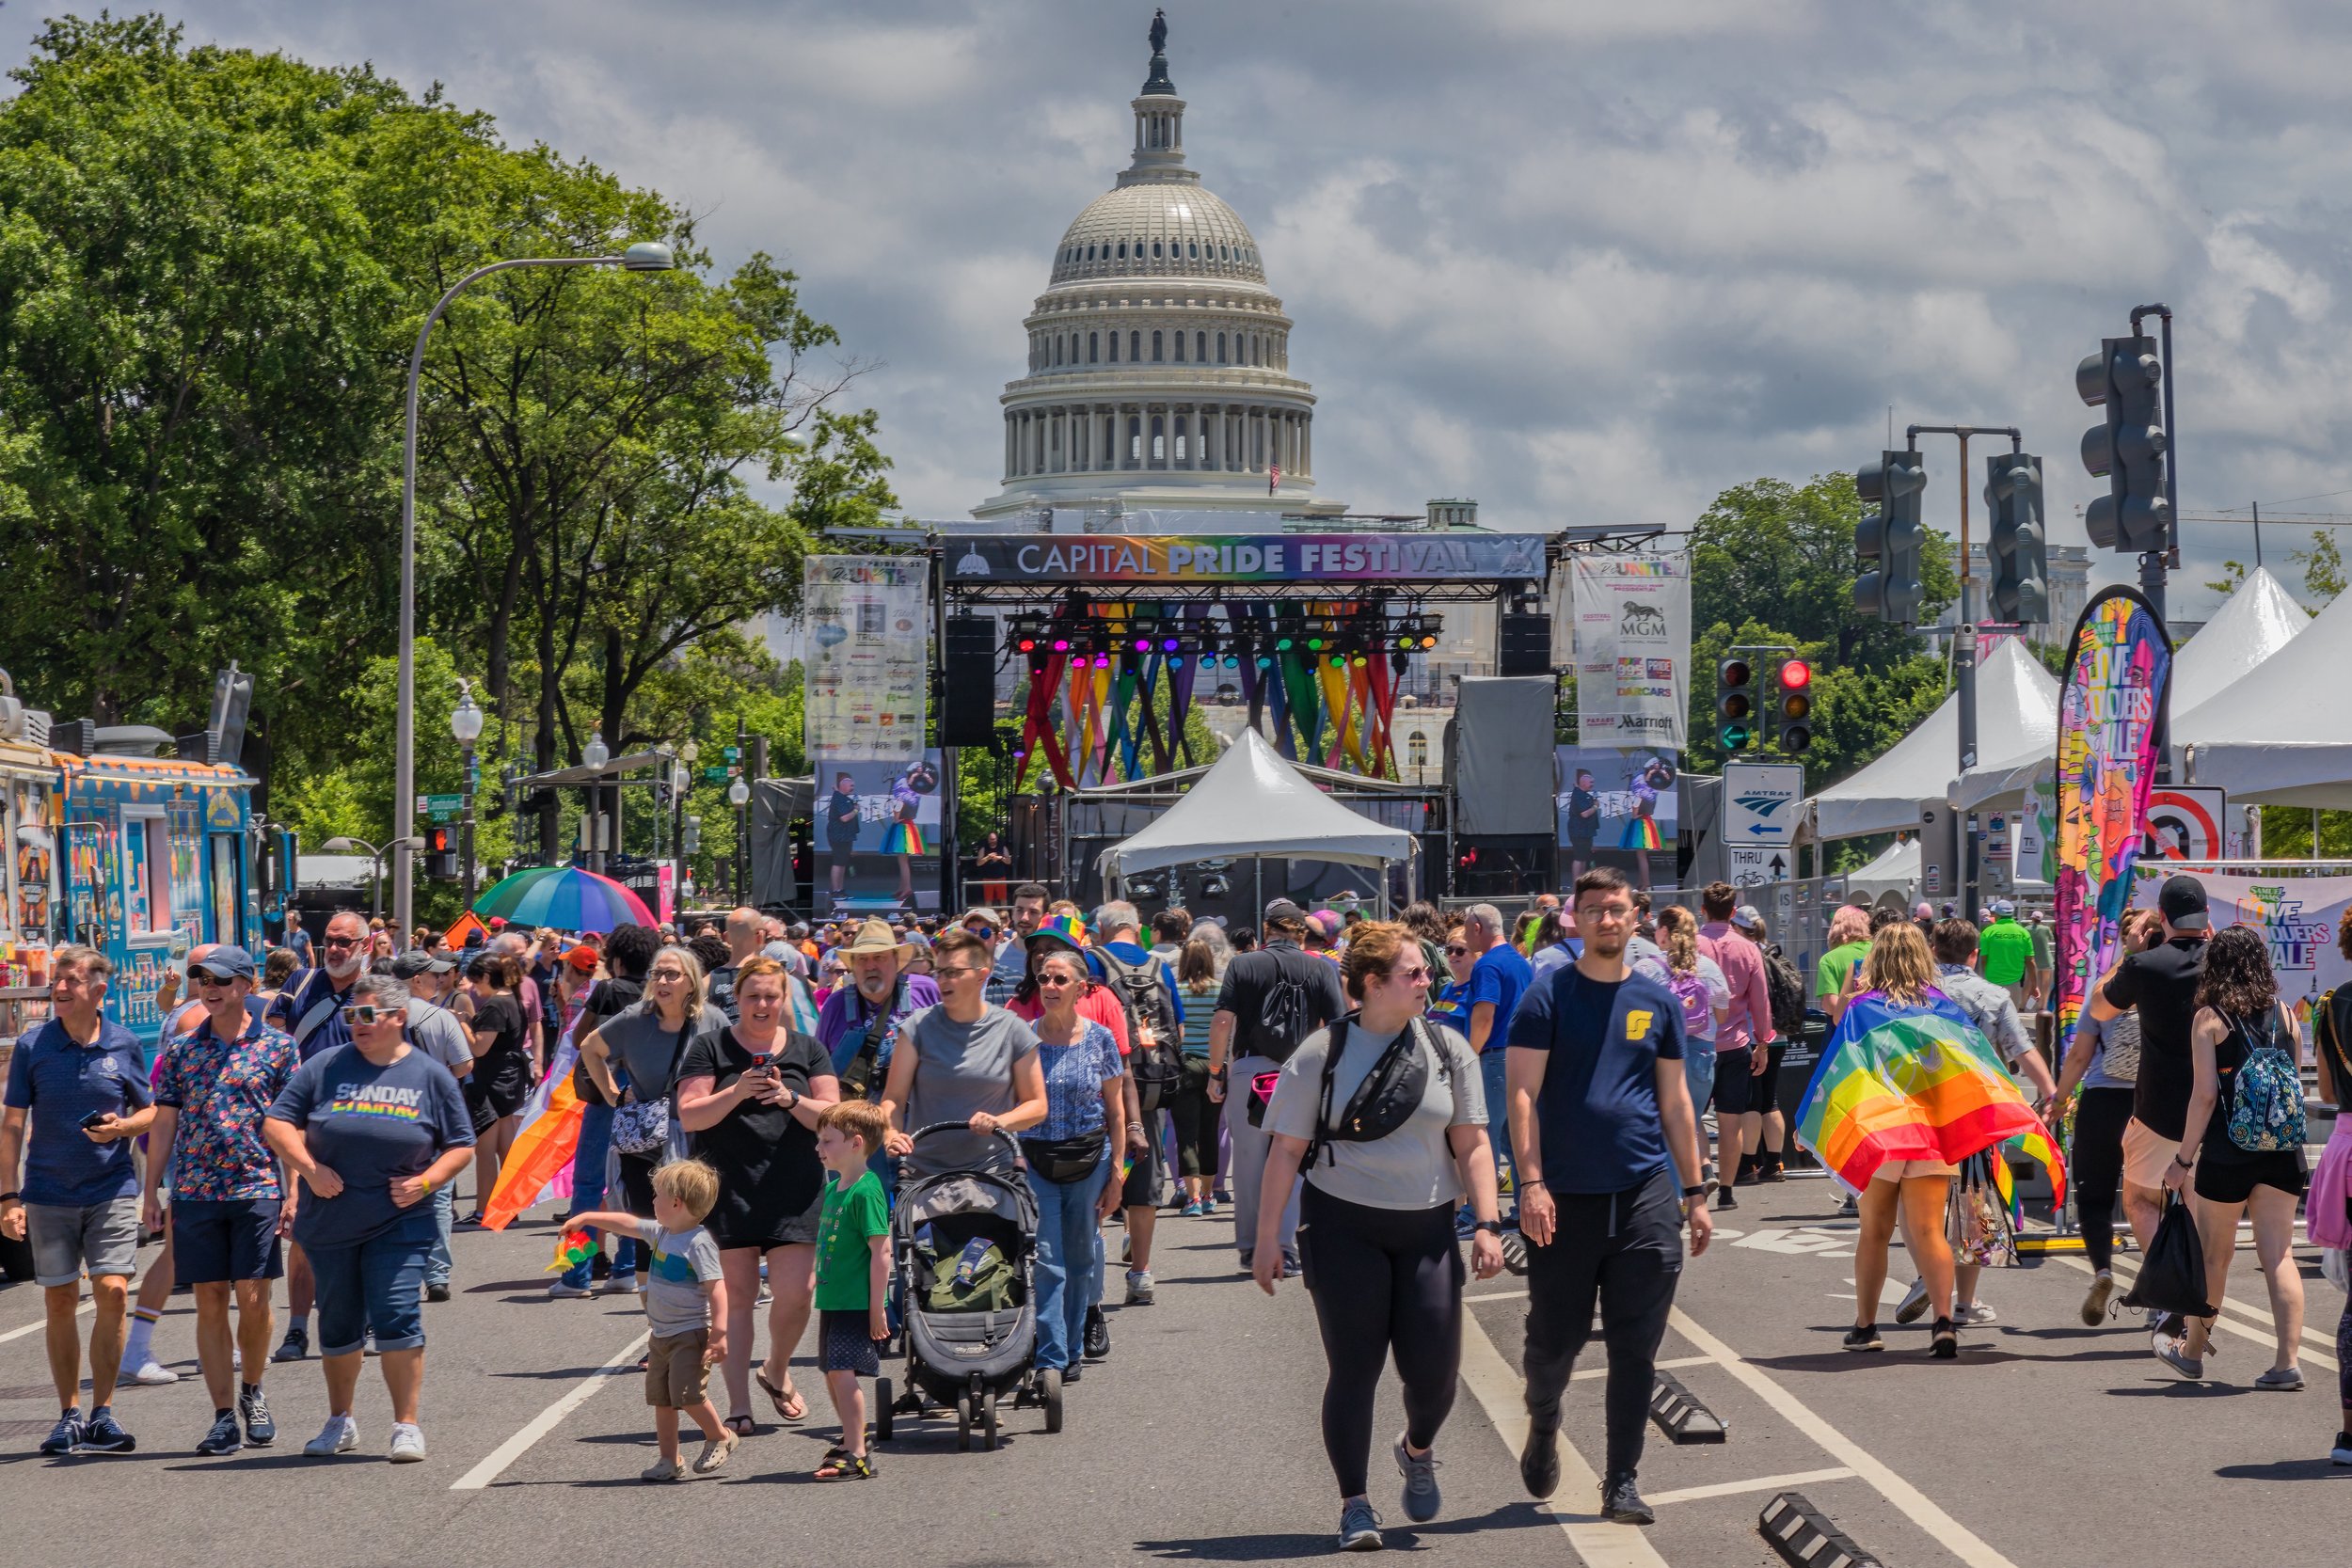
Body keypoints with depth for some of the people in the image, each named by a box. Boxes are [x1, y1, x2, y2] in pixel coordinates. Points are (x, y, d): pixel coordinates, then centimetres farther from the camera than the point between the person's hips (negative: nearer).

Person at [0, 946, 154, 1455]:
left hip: (112, 1189, -1)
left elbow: (150, 1112, 11)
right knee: (59, 1302, 5)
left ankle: (102, 1414, -2)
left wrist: (122, 1127, -12)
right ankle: (69, 1415, 15)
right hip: (49, 1193, 1)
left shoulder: (124, 1045, 0)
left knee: (112, 1293, -10)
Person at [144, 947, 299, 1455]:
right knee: (210, 1303, 1)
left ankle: (252, 1392, 22)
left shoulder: (277, 1045, 2)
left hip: (258, 1188, -2)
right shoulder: (181, 1048, 9)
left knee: (252, 1299, -4)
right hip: (194, 1192, 2)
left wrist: (294, 1192, -5)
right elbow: (164, 1122, 11)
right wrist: (151, 1191, 7)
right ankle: (224, 1418, 5)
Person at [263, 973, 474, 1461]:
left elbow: (461, 1145, 8)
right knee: (338, 1326, 11)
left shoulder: (430, 1076, 3)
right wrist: (309, 1168, -11)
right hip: (330, 1221, 2)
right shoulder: (325, 1068, 4)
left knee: (397, 1319, -11)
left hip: (399, 1223, -2)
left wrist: (426, 1182, -9)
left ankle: (406, 1426, -2)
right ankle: (340, 1423, 28)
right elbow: (278, 1123, 3)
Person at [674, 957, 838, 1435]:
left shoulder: (808, 1049, 11)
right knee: (737, 1295, -3)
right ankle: (738, 1405, 2)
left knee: (795, 1292, -6)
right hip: (728, 1192, -1)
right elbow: (689, 1116, -3)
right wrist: (736, 1092, -17)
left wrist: (791, 1099, -14)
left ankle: (777, 1371, 23)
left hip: (794, 1192, 1)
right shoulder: (710, 1048, 6)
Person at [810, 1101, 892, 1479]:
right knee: (832, 1372, 17)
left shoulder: (866, 1190, -16)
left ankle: (857, 1457, -13)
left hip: (857, 1303, -10)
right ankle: (853, 1439, 34)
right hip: (833, 1302, 10)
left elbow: (881, 1252, -19)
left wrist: (877, 1307, -20)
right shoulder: (834, 1188, 13)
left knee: (842, 1371, -14)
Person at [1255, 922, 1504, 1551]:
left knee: (1435, 1373, 0)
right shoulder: (1321, 1054, -2)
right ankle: (1355, 1506, 6)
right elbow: (1286, 1151, 0)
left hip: (1426, 1228, 3)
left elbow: (1471, 1145, 9)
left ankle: (1417, 1451, 34)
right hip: (1345, 1227, -3)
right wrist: (1266, 1240, -3)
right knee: (1353, 1367, -4)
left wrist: (1487, 1225, -1)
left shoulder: (1448, 1049, 7)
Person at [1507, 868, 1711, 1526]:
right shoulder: (1548, 996, -2)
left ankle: (1622, 1482, 7)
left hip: (1644, 1194, 2)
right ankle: (1542, 1426, 37)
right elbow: (1523, 1093, -6)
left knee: (1635, 1349, 0)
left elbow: (1675, 1101, 13)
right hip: (1565, 1197, -2)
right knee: (1555, 1338, 6)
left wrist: (1695, 1192, 11)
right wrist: (1532, 1182, -16)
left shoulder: (1657, 1001, 9)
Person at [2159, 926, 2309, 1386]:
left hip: (2227, 1154, -3)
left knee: (2214, 1255, 11)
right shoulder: (2286, 1016, 6)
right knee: (2279, 1254, 2)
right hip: (2282, 1155, 3)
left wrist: (2183, 1159, -4)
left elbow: (2205, 1095, -10)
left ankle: (2193, 1351, 29)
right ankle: (2288, 1361, -8)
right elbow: (2297, 1087, 10)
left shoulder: (2210, 1019, -6)